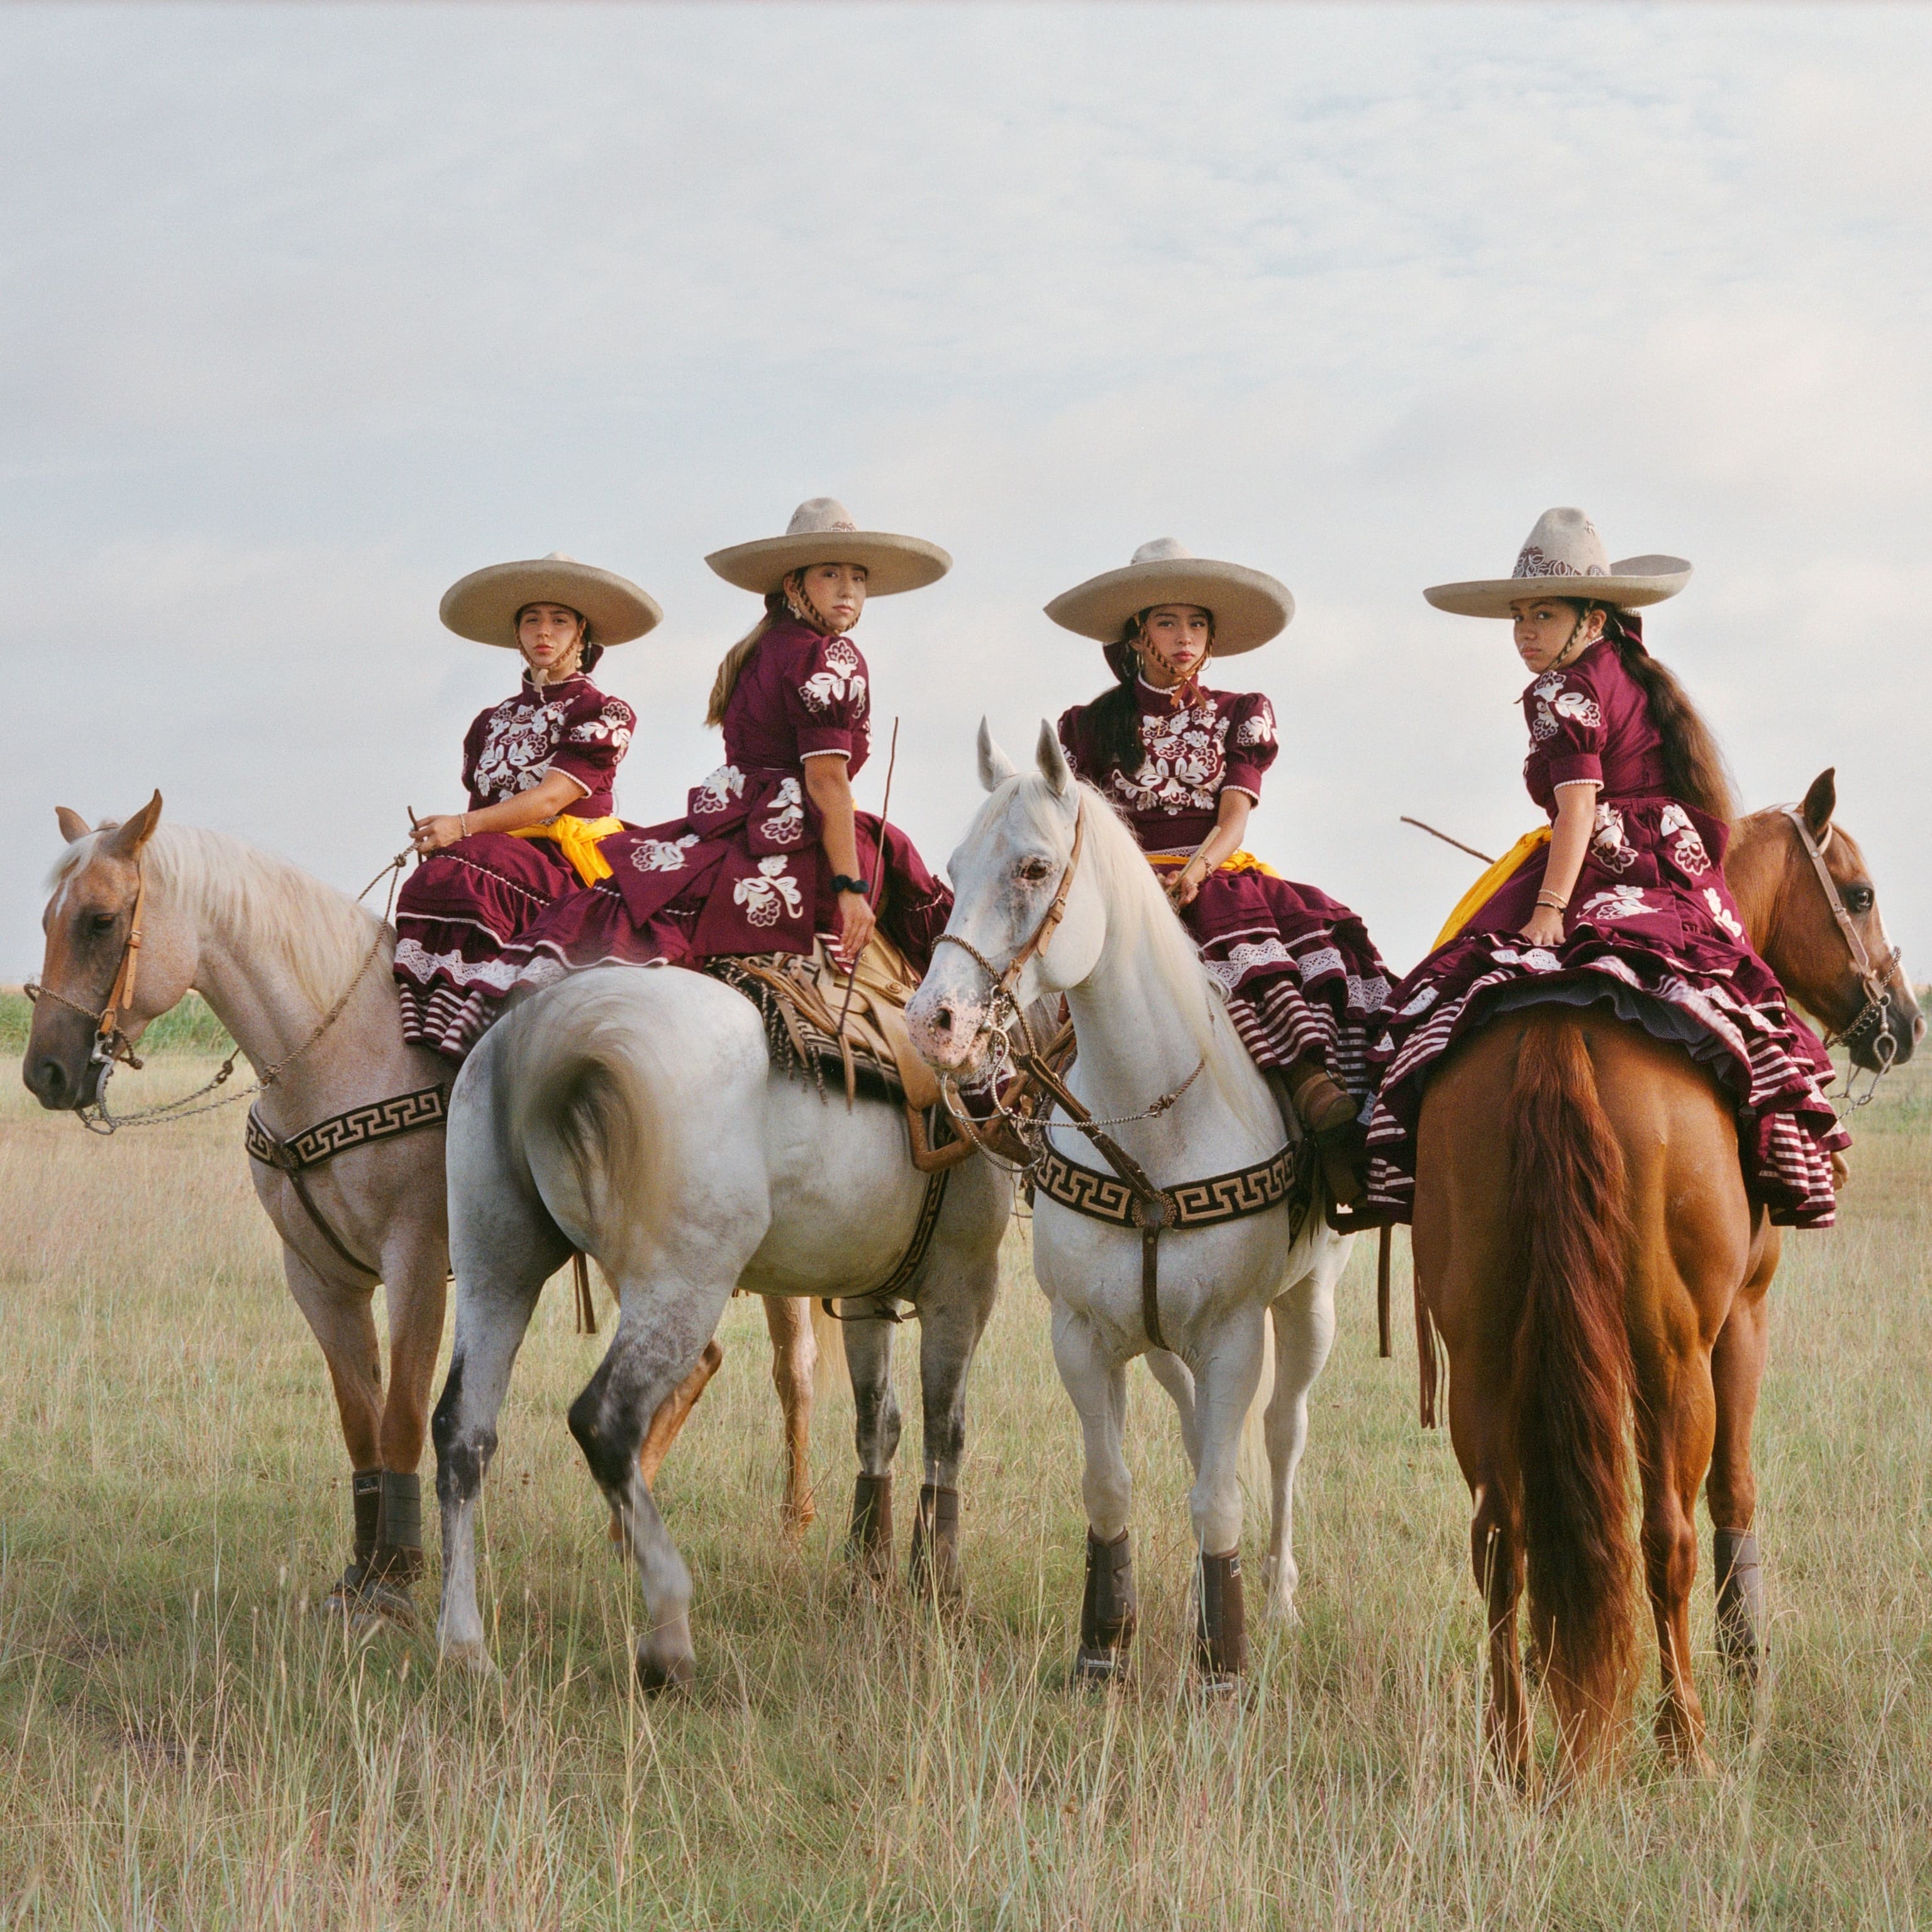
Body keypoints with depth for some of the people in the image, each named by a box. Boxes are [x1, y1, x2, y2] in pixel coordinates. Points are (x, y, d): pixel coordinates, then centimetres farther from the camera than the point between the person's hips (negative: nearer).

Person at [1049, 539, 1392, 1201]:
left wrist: (1197, 869, -19)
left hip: (1224, 874, 3)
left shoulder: (1240, 716, 16)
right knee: (1236, 933, -36)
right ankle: (1316, 1093, -53)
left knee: (1323, 928, -31)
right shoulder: (1091, 727, 13)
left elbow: (1233, 818, 2)